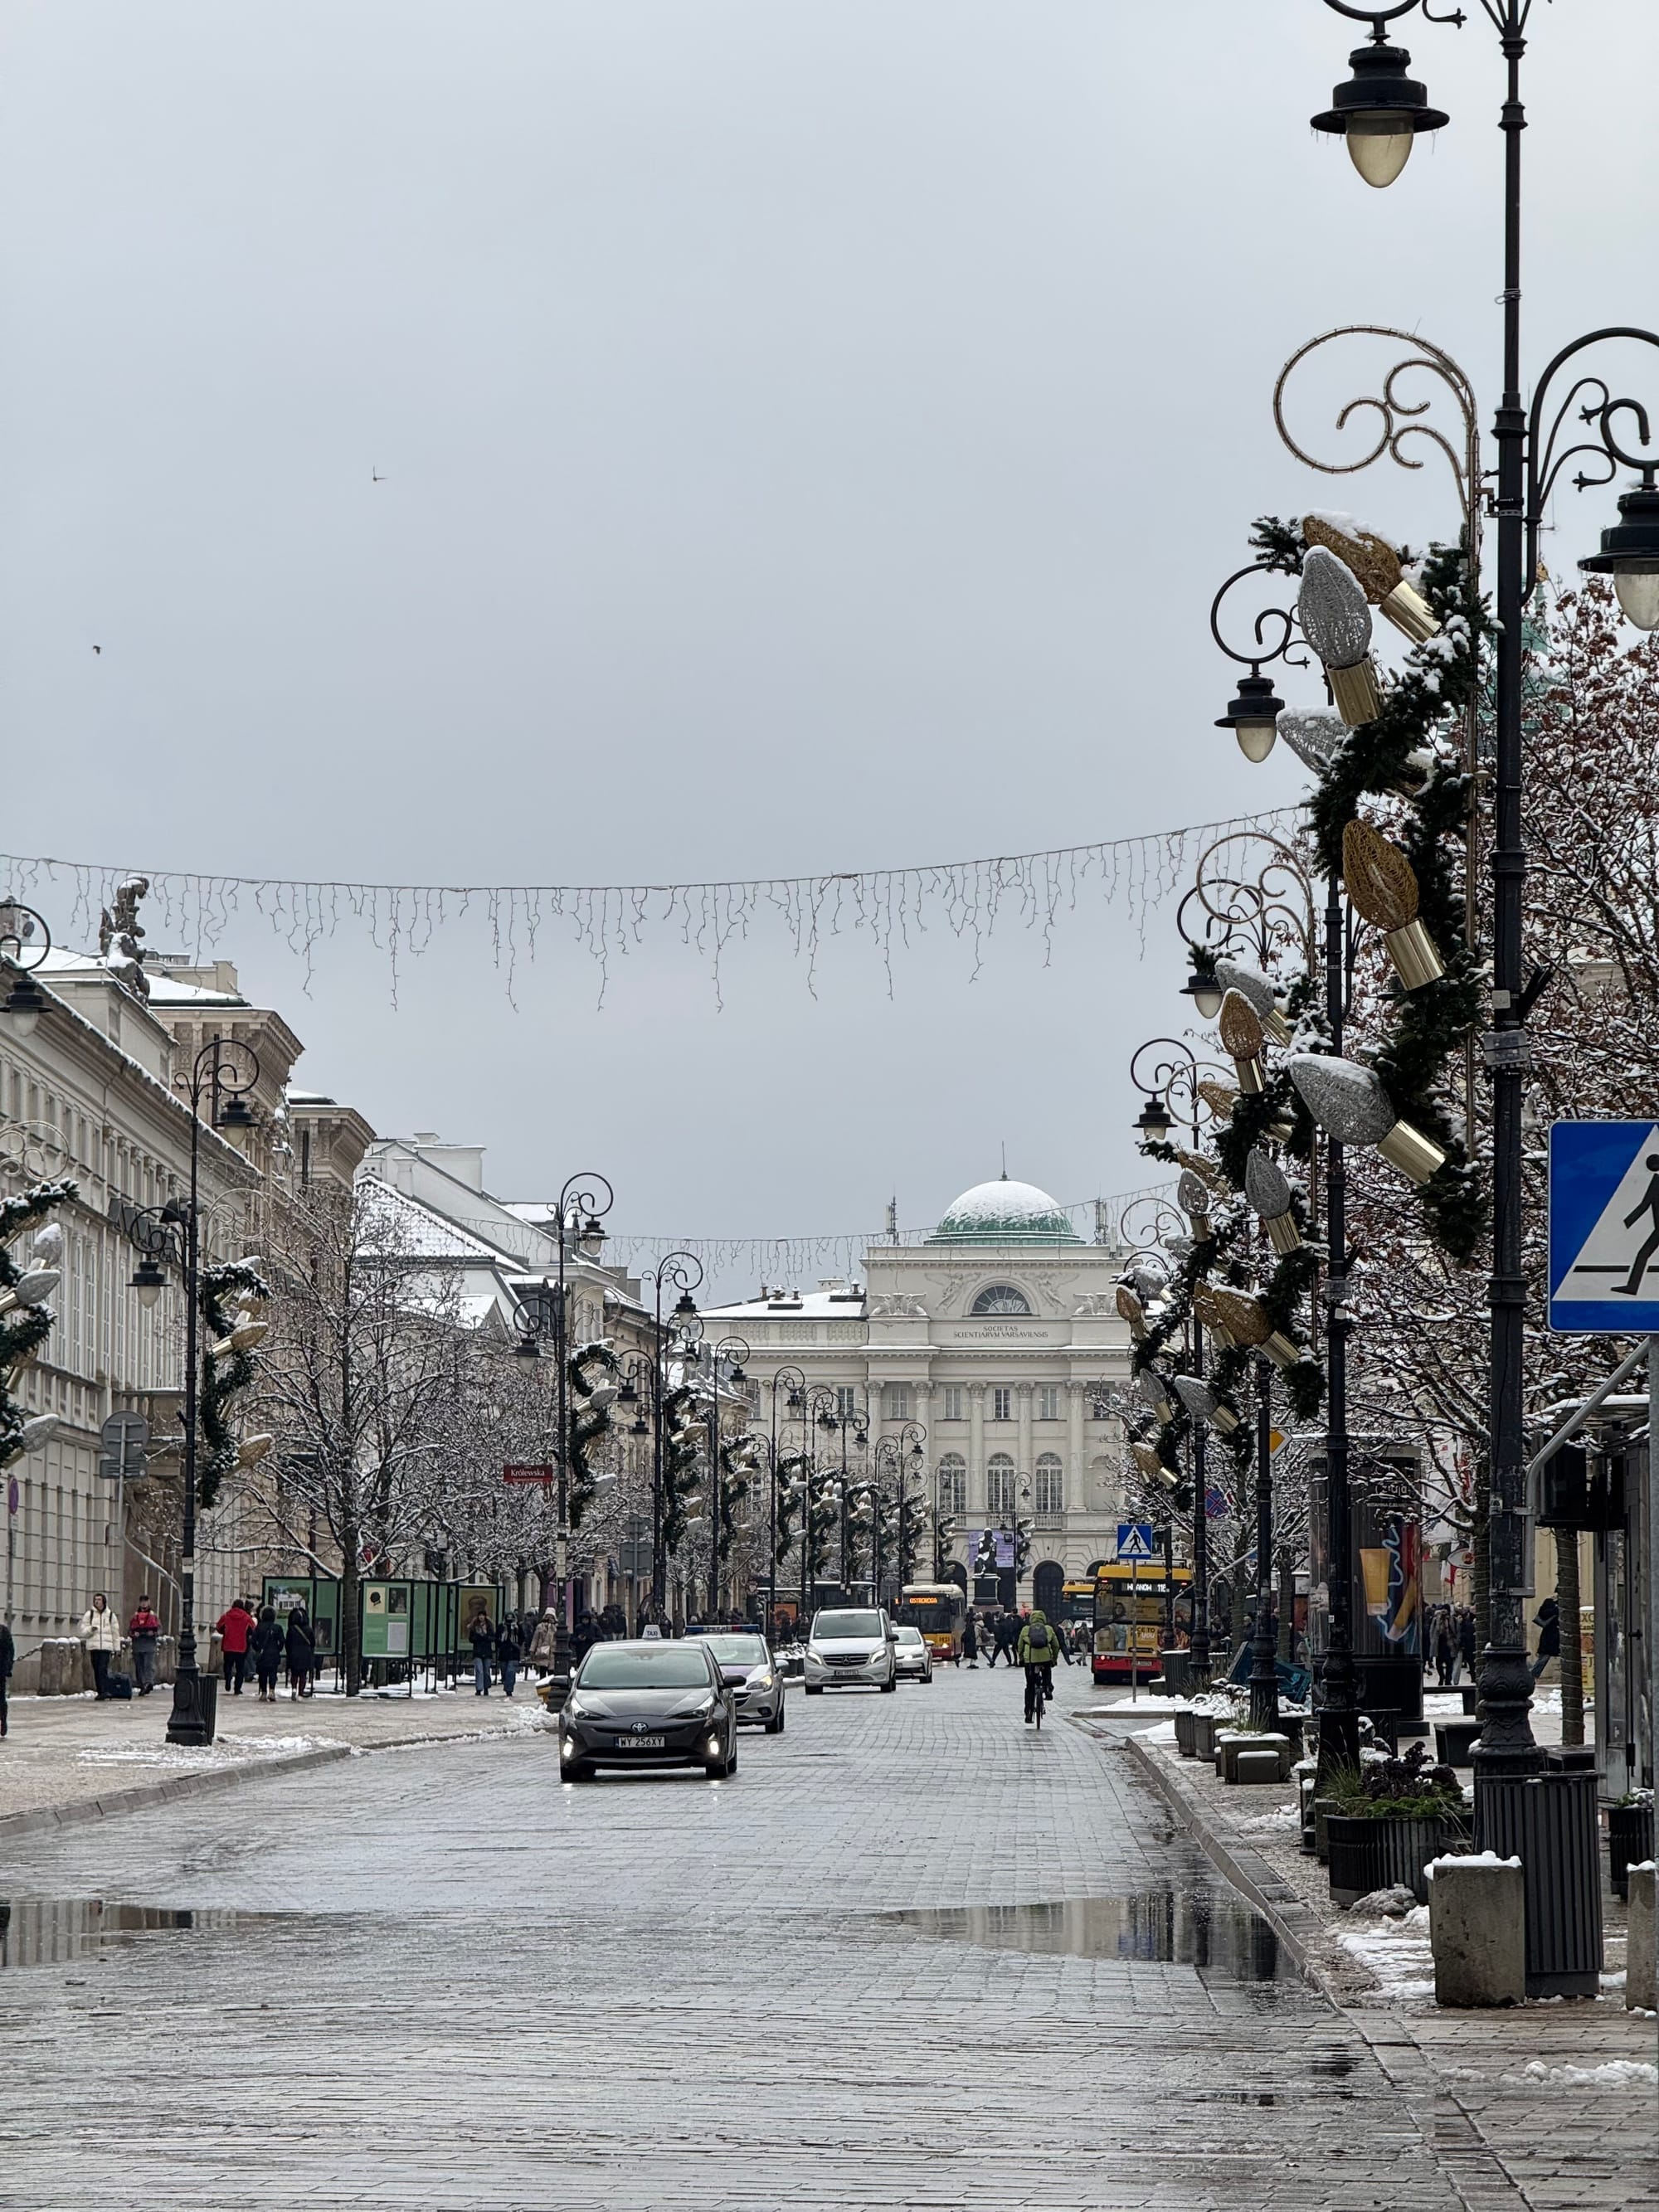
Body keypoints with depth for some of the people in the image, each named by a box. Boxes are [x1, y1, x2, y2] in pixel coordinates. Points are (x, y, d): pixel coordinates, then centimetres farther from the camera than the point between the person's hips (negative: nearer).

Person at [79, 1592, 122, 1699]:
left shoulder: (110, 1615, 10)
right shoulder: (89, 1614, 8)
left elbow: (115, 1633, 14)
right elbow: (83, 1631, 6)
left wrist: (117, 1648, 12)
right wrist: (91, 1629, -16)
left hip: (106, 1646, -1)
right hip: (93, 1646, 1)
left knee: (103, 1669, -15)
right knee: (96, 1670, 3)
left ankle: (105, 1691, -20)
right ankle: (100, 1692, 11)